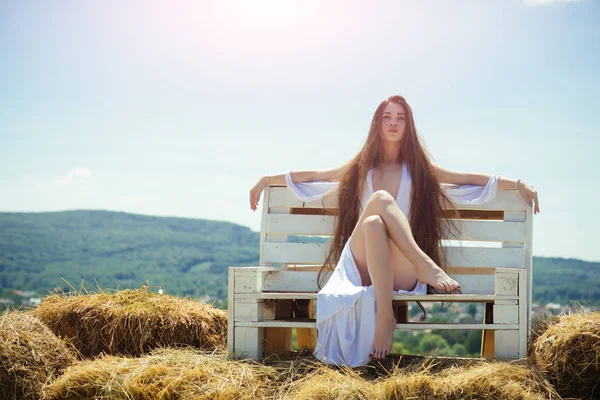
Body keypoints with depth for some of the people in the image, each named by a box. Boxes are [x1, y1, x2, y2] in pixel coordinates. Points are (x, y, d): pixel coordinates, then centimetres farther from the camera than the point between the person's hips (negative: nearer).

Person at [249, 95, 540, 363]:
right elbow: (312, 175, 26)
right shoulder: (360, 168, 24)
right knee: (375, 219, -31)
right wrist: (266, 179, 22)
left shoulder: (418, 168, 20)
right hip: (362, 267, 1)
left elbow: (467, 177, 12)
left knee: (376, 223, -33)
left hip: (402, 271, 0)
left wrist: (517, 184, 3)